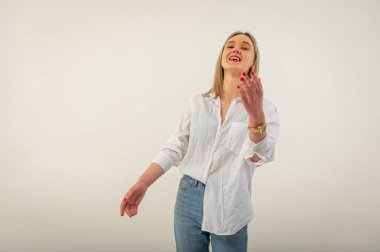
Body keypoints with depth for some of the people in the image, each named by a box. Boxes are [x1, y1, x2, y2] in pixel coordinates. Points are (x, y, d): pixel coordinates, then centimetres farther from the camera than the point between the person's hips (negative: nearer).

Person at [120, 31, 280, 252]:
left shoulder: (266, 108, -4)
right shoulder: (198, 103, 5)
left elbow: (258, 156, -19)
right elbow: (174, 148, 4)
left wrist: (256, 115, -38)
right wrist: (142, 183, -8)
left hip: (229, 209, -2)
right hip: (189, 198, 3)